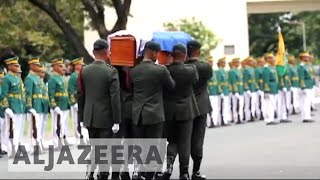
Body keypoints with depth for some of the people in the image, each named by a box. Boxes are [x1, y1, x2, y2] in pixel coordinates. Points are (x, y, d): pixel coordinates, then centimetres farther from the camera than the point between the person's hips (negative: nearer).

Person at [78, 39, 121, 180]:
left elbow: (80, 96, 5)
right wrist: (116, 121, -10)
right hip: (106, 118, -5)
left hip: (89, 118, 5)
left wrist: (81, 118, 12)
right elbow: (115, 98, -14)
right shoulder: (111, 72, -13)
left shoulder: (84, 71, 1)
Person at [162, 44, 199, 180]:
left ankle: (169, 163, -6)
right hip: (186, 111, -1)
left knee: (172, 140, 16)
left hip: (168, 112, 1)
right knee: (184, 142, 7)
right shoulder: (190, 70, -12)